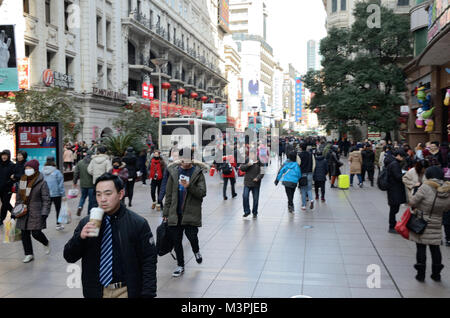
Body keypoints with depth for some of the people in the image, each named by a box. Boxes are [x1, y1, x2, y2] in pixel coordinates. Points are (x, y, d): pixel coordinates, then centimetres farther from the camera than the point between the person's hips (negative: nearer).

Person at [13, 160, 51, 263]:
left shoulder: (42, 183, -8)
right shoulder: (22, 181, 10)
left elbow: (46, 200, -9)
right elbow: (19, 197, 18)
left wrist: (44, 213, -17)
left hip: (36, 213, -6)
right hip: (24, 213, 6)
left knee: (36, 233, -8)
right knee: (24, 234, 5)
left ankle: (46, 244, 24)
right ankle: (29, 254, 19)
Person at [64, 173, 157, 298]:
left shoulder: (138, 223, -10)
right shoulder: (86, 223, 0)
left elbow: (149, 262, -8)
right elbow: (69, 257, 2)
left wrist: (147, 295, -15)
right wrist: (80, 236, -17)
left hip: (126, 291, -3)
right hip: (95, 291, 3)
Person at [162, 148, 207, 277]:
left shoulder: (197, 172, 0)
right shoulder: (174, 172, 7)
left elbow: (202, 193, -5)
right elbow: (169, 194, 11)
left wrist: (189, 187, -21)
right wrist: (165, 213, 9)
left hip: (191, 213, -3)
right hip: (175, 213, 3)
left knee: (191, 236, -13)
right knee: (176, 240, 6)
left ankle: (196, 251, 23)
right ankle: (180, 265, 25)